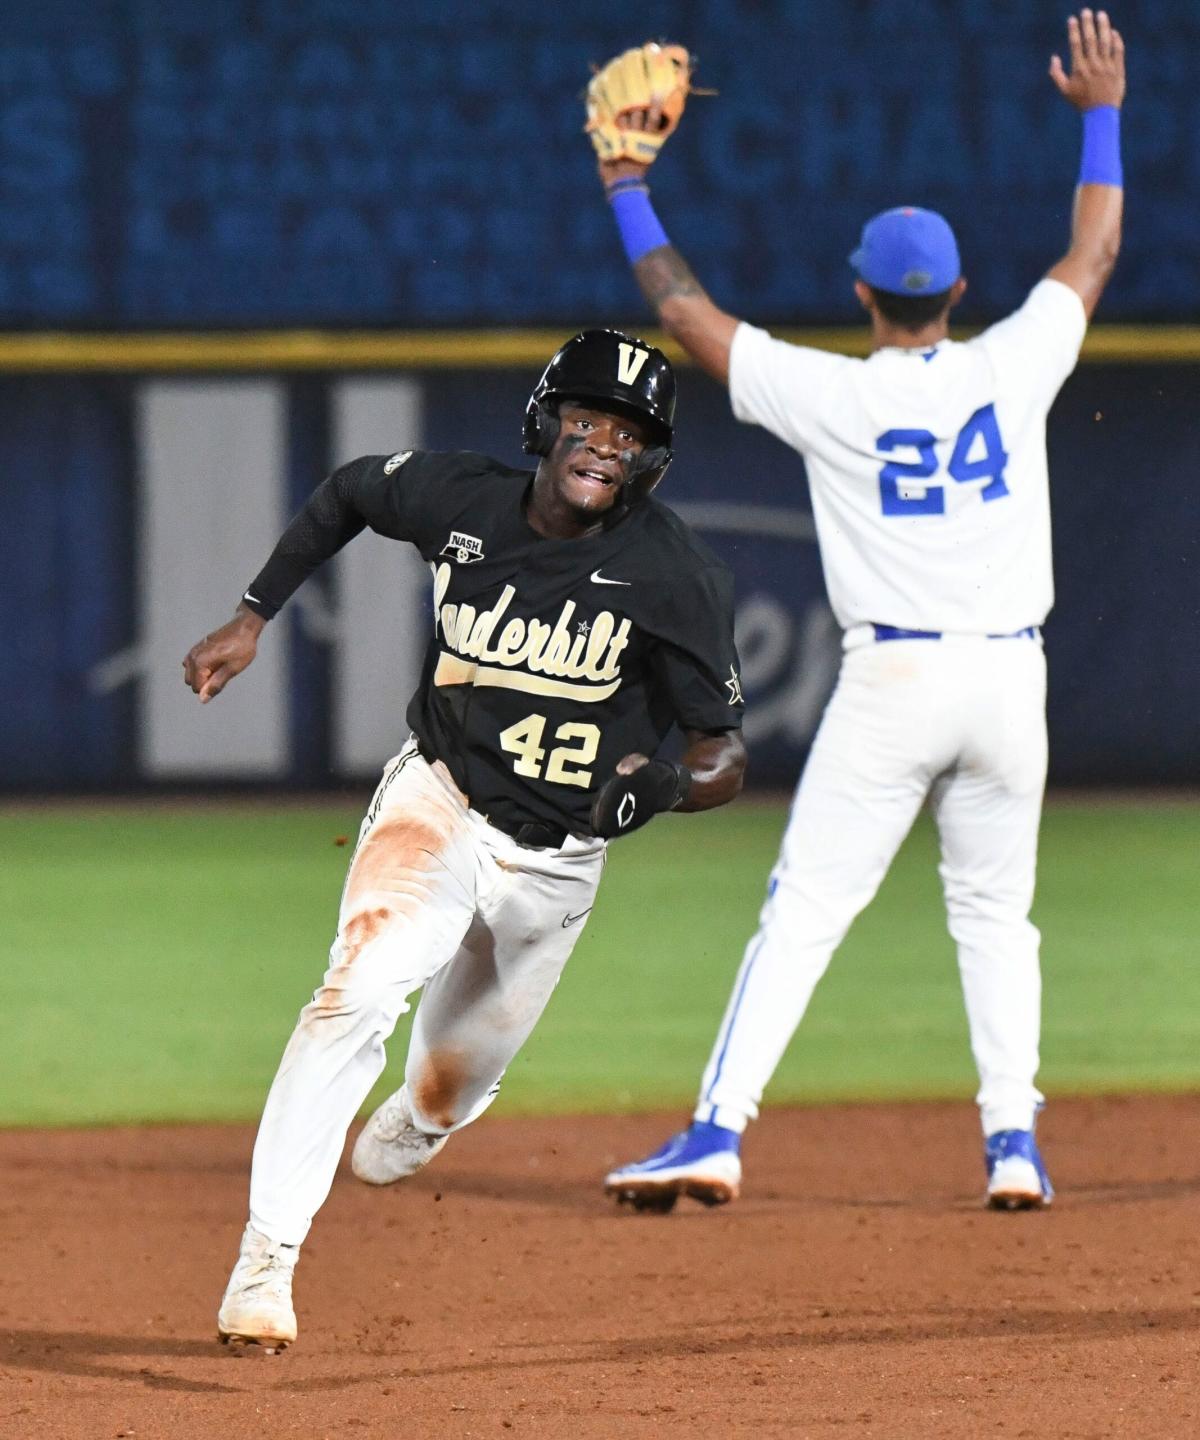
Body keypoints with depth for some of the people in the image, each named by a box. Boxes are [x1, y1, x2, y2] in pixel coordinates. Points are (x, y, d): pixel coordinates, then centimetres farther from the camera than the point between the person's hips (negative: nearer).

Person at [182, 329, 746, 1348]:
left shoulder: (678, 575, -17)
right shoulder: (459, 499, -10)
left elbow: (725, 760, -13)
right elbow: (346, 492, 12)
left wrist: (669, 781, -35)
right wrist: (252, 619, 7)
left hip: (555, 866, 1)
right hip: (438, 805, 0)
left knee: (450, 1090, 15)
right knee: (363, 987, -29)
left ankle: (408, 1131, 55)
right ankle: (266, 1261, -30)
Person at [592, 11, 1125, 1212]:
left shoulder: (830, 397, -6)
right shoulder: (1011, 371, -1)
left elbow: (684, 313, 5)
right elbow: (1093, 257, 16)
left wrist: (627, 187, 15)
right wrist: (1101, 115, 26)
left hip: (891, 680, -3)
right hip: (1009, 674, 3)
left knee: (804, 909, -2)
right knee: (994, 911, 14)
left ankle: (717, 1133, -9)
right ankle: (1013, 1145, 8)